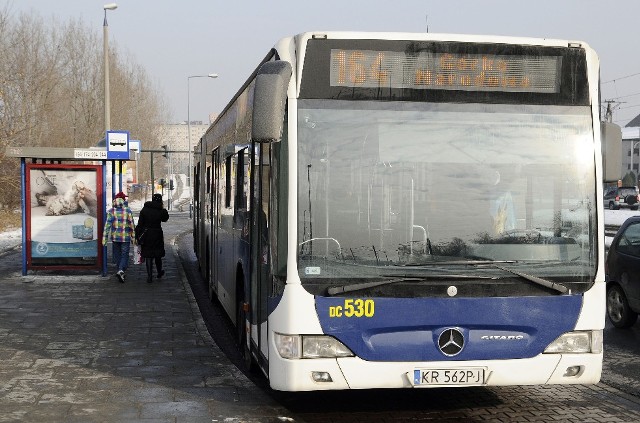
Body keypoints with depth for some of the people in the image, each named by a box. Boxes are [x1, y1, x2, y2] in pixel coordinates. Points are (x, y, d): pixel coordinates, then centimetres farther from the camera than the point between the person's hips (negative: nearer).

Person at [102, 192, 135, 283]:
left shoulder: (111, 211, -3)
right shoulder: (127, 211, -7)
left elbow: (107, 225, -6)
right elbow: (132, 225, -3)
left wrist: (104, 238, -5)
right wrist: (133, 237, 7)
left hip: (115, 237, 2)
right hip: (125, 237, -2)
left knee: (117, 255, 16)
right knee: (125, 255, 0)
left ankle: (121, 271, 24)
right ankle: (121, 271, -20)